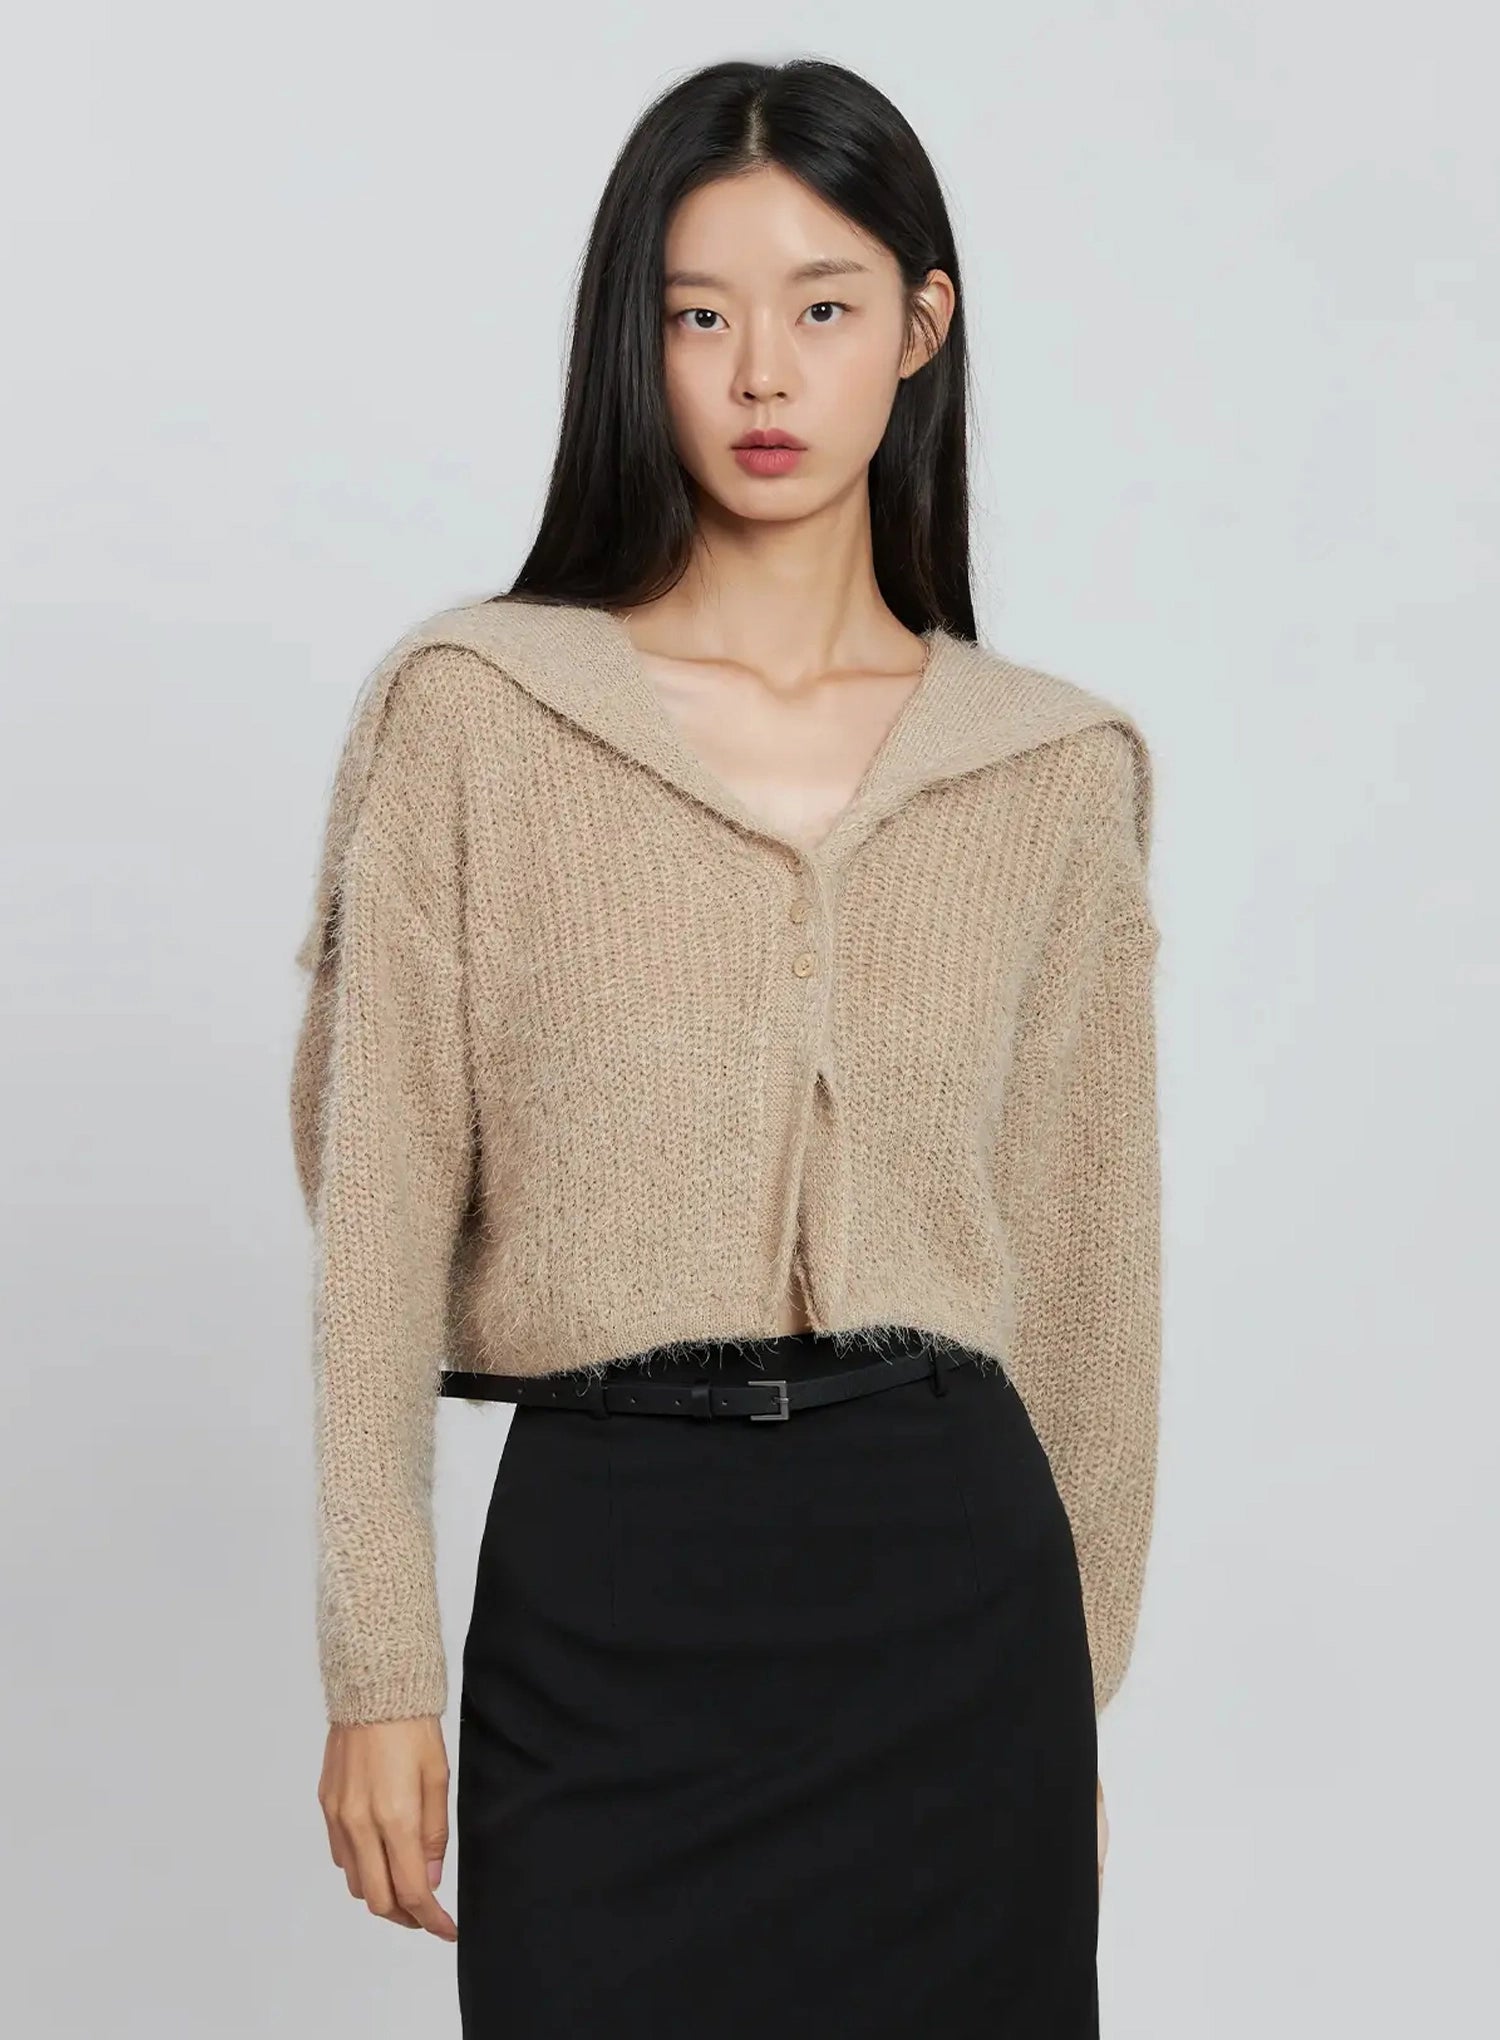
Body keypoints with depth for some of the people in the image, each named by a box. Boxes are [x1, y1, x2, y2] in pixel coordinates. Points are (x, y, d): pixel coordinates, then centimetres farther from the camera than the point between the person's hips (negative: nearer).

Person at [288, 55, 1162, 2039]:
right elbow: (380, 1214, -2)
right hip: (608, 1576, -1)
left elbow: (1080, 1256, 9)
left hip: (947, 1569, 2)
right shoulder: (471, 711, -2)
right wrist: (379, 1670, -4)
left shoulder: (1054, 764, 4)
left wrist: (1080, 1685, 12)